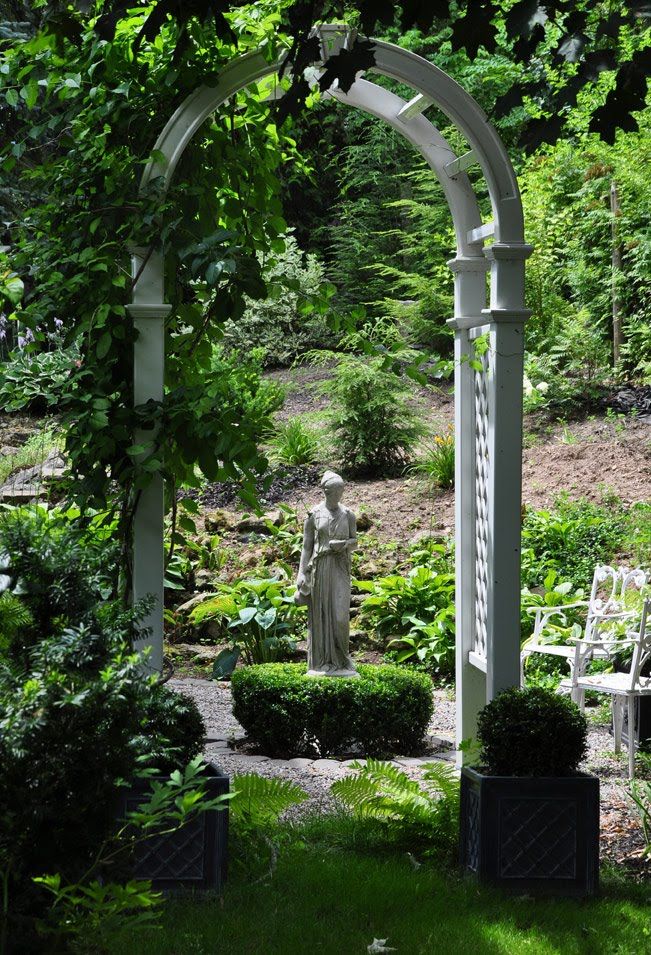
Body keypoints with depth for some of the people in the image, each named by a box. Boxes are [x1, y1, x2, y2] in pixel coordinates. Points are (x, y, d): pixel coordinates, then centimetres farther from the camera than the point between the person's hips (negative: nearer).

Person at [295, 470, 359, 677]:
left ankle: (339, 660, 7)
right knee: (320, 613, 0)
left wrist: (343, 544, -12)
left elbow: (355, 543, 11)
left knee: (340, 613, -7)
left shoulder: (348, 515, 7)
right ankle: (321, 661, 6)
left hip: (340, 568, 1)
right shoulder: (314, 515, 2)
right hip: (319, 567, -1)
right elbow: (306, 546, 3)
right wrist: (302, 574, -4)